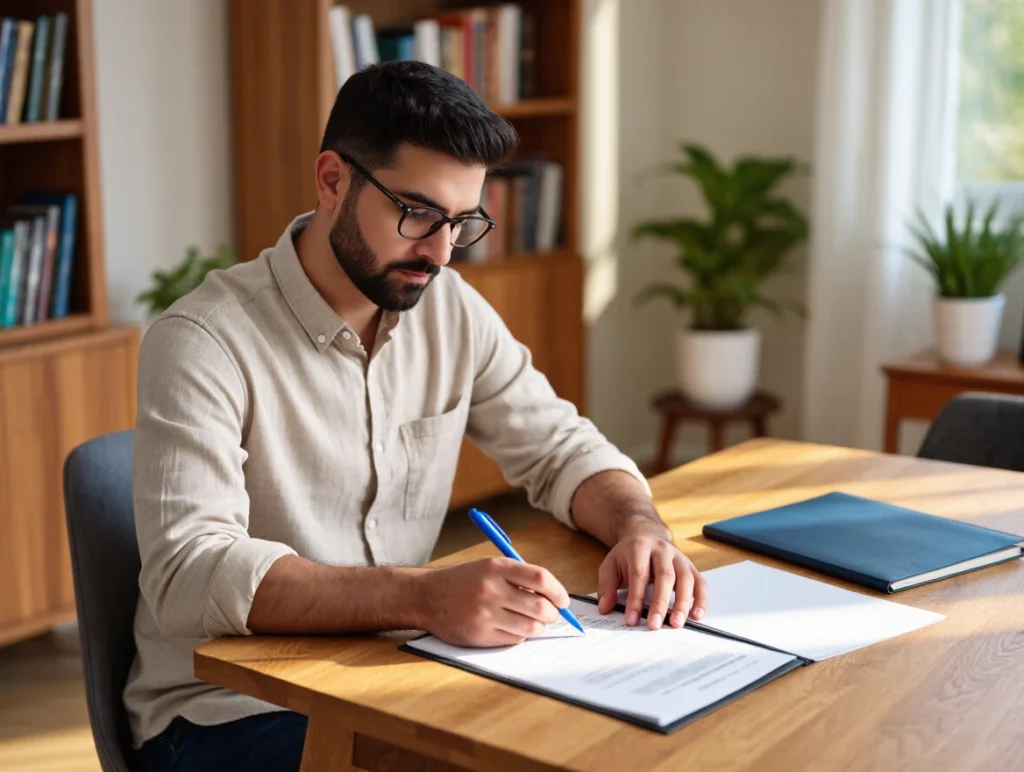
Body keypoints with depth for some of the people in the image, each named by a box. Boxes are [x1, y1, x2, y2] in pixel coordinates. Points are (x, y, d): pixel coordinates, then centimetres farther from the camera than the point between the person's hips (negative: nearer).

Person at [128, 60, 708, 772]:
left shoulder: (453, 311, 2)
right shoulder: (203, 342, -17)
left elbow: (564, 449, 10)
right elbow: (188, 574, -27)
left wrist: (641, 528, -13)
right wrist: (426, 596, -39)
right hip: (227, 709, -5)